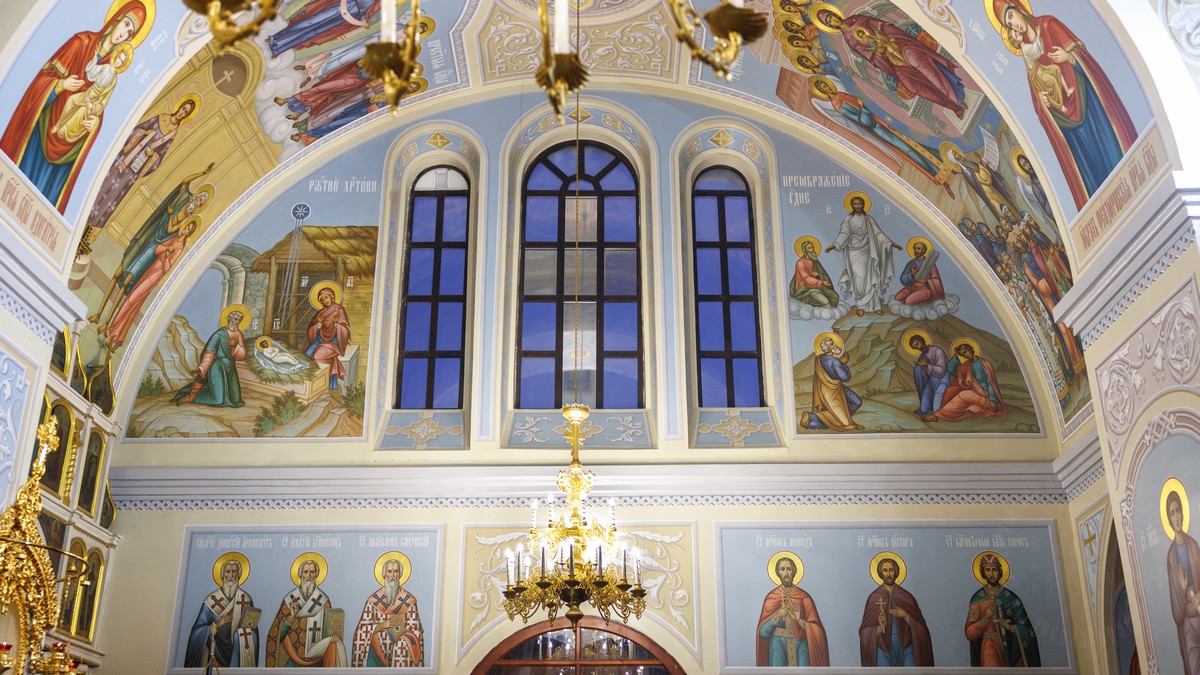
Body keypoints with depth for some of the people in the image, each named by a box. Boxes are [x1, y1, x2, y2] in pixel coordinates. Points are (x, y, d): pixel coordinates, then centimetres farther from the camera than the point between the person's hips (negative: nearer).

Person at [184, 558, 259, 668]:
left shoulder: (245, 599, 3)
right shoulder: (212, 600, 0)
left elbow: (252, 630, 4)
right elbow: (199, 629, -2)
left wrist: (251, 624, -17)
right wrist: (216, 625, -17)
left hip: (238, 651, 2)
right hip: (216, 647, -2)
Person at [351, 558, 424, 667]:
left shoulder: (408, 600, 3)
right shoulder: (373, 599, 5)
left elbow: (414, 629, 2)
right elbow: (364, 627, 4)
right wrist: (382, 625, -10)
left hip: (400, 648, 0)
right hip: (376, 647, 0)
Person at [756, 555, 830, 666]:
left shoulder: (804, 597, 2)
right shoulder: (771, 597, 2)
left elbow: (815, 630, 0)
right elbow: (763, 632, -2)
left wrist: (799, 620, -17)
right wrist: (777, 616, -16)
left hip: (800, 645, 0)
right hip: (778, 645, 0)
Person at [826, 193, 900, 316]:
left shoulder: (868, 219, 7)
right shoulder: (847, 220, 2)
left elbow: (878, 233, 3)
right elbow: (843, 234, -10)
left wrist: (890, 243, -8)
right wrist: (835, 245, -26)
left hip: (867, 252, 2)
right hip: (855, 253, -2)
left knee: (872, 278, -3)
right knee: (859, 279, -11)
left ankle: (876, 305, 4)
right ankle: (860, 306, 0)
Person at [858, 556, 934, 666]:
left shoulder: (906, 597, 8)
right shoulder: (874, 597, 4)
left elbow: (919, 625, 7)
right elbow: (866, 629, 3)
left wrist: (906, 616, -10)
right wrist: (879, 627, -16)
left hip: (905, 645, 1)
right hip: (884, 646, -1)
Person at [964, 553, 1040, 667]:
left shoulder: (1011, 598, 2)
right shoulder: (977, 599, 1)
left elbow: (1026, 630, 3)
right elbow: (970, 633, -2)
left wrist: (1011, 627, -16)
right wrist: (986, 618, -15)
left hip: (1013, 649, 2)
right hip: (991, 649, -1)